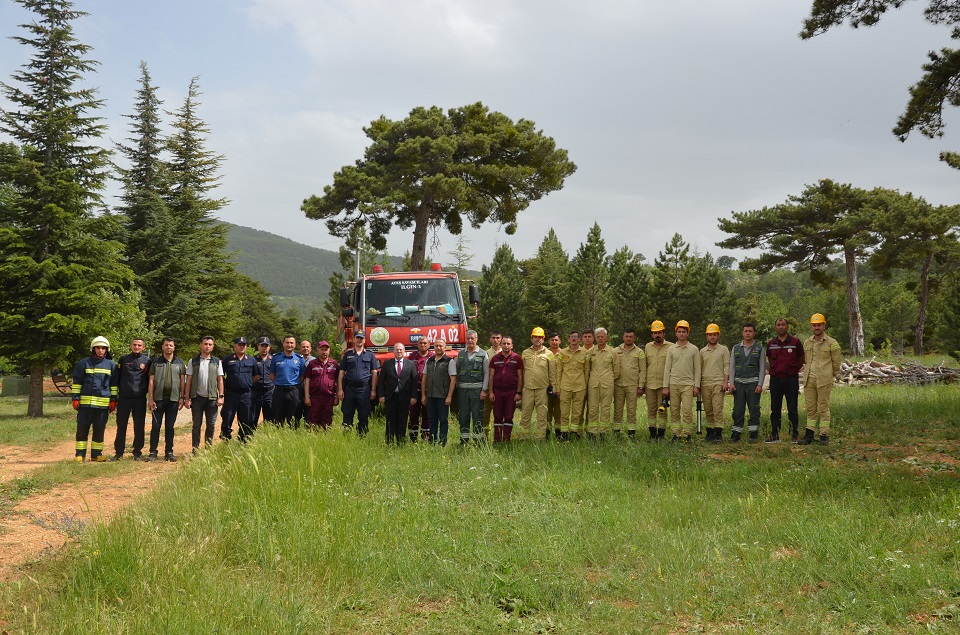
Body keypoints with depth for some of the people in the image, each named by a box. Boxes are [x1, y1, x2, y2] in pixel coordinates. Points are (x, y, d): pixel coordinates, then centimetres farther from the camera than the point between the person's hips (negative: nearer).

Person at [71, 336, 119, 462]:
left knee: (100, 429, 5)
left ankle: (96, 453, 13)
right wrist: (75, 398, 1)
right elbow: (77, 382, 7)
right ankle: (80, 454, 7)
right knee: (82, 428, 1)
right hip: (85, 402, -1)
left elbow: (114, 384, 13)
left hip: (103, 403, 1)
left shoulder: (111, 365, 10)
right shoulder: (84, 363, 5)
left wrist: (113, 400, 7)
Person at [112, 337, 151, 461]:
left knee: (139, 427, 2)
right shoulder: (123, 360, 9)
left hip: (140, 398, 0)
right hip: (124, 397, 0)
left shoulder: (147, 361, 7)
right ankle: (118, 452, 10)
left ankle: (138, 452, 11)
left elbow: (150, 379, 11)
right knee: (121, 426, 3)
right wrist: (114, 395, 6)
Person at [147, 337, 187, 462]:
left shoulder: (180, 363, 9)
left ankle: (169, 452, 11)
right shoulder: (156, 362, 5)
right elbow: (151, 381, 2)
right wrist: (150, 398, -5)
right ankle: (153, 452, 5)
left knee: (170, 427, 6)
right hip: (158, 399, -1)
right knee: (156, 426, 0)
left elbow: (183, 381, 9)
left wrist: (182, 398, 1)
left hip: (173, 399, 1)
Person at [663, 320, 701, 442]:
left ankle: (686, 435, -2)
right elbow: (667, 368, 8)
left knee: (687, 411, -9)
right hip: (673, 384, 2)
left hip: (688, 384, -2)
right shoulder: (671, 349, 10)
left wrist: (696, 386, -2)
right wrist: (665, 386, 2)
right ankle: (676, 435, 9)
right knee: (674, 411, 3)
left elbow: (697, 369, 5)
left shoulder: (694, 349, 6)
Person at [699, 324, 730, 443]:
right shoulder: (702, 351, 15)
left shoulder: (724, 350, 5)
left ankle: (718, 433, -9)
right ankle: (710, 432, 13)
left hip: (718, 384, -4)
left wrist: (726, 382, -9)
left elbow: (727, 366, 0)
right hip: (705, 384, 4)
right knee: (708, 410, 6)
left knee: (717, 409, -11)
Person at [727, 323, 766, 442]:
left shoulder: (759, 348, 6)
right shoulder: (736, 348, 12)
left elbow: (762, 368, 2)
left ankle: (754, 434, 5)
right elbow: (732, 367, 10)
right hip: (739, 383, 2)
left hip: (753, 382, -2)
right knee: (738, 410, 1)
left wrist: (760, 384, -7)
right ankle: (736, 433, 5)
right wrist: (731, 383, 0)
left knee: (754, 409, -1)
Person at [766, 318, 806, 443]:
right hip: (775, 380, 3)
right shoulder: (771, 344, 8)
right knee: (775, 409, 5)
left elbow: (802, 360, 10)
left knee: (792, 409, 0)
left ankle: (795, 435, 6)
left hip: (791, 379, -3)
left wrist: (793, 371, 12)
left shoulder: (795, 342, -1)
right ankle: (775, 435, 10)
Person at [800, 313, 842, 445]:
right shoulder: (807, 343, 12)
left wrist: (829, 376, 9)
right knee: (810, 408, 7)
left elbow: (836, 363, 3)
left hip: (824, 380, -5)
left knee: (823, 408, -2)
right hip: (808, 380, 5)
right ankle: (809, 434, 11)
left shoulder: (831, 343, -3)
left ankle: (824, 435, 2)